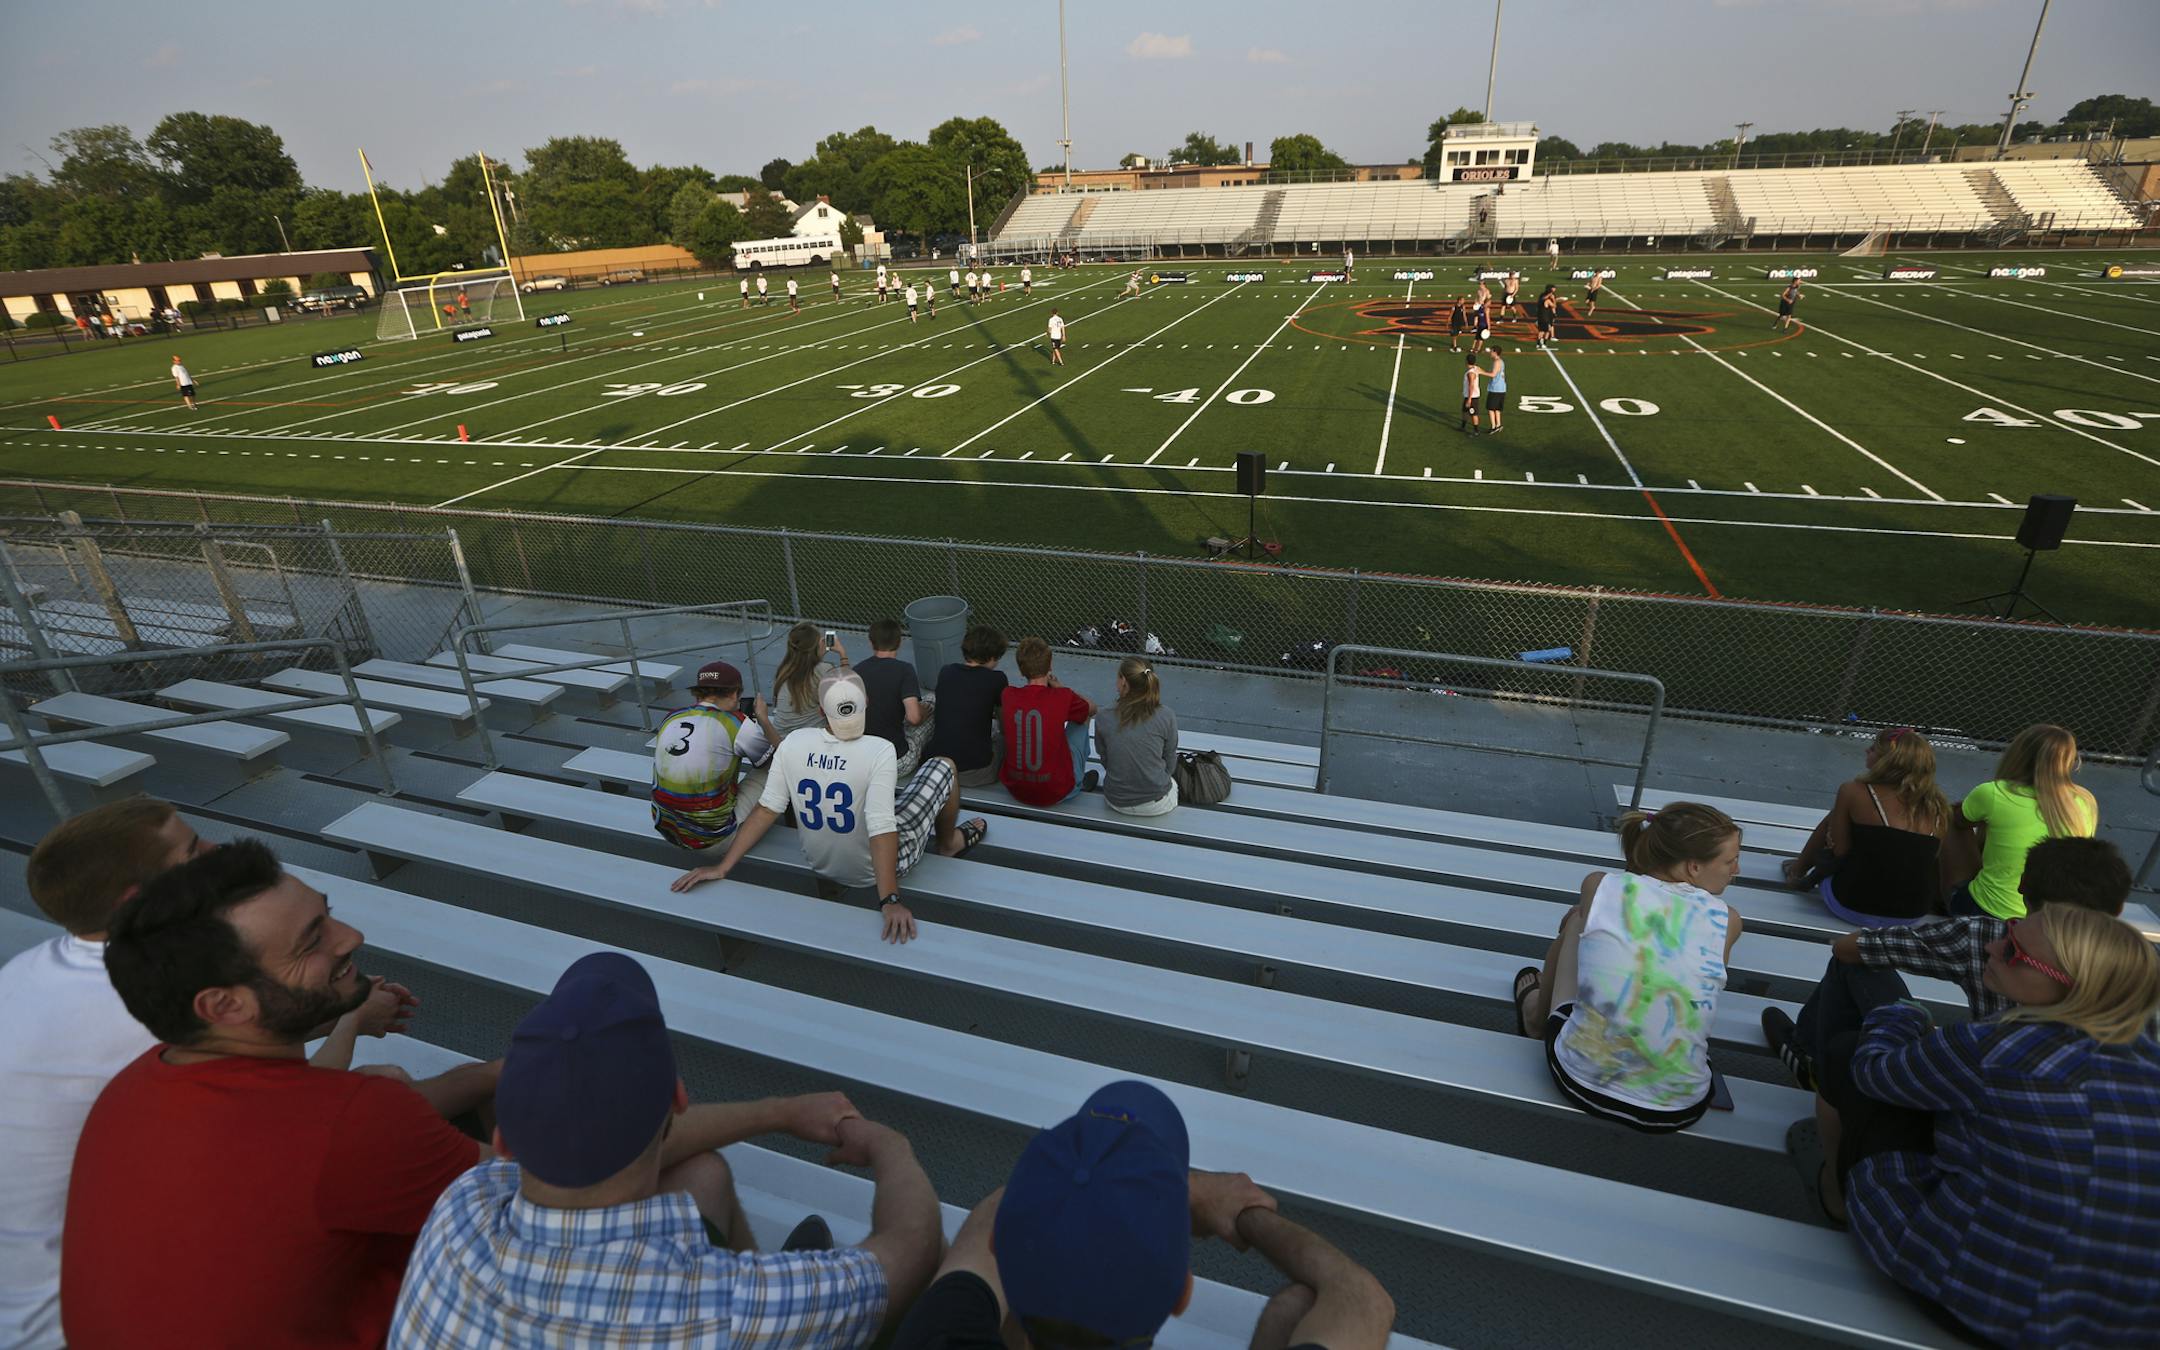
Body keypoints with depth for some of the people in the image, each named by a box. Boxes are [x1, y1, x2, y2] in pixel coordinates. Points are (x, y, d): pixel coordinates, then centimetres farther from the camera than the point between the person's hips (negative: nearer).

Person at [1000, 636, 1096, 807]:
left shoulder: (1008, 696, -7)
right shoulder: (1063, 698, -14)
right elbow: (1092, 709, 9)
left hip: (1015, 789, 3)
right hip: (1056, 793, -3)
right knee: (1081, 717, 16)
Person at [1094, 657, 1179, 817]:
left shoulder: (1103, 718, -13)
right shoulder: (1165, 717, -16)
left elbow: (1105, 760, 0)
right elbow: (1170, 763, -3)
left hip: (1116, 803, 2)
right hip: (1158, 805, -2)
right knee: (1172, 780, 34)